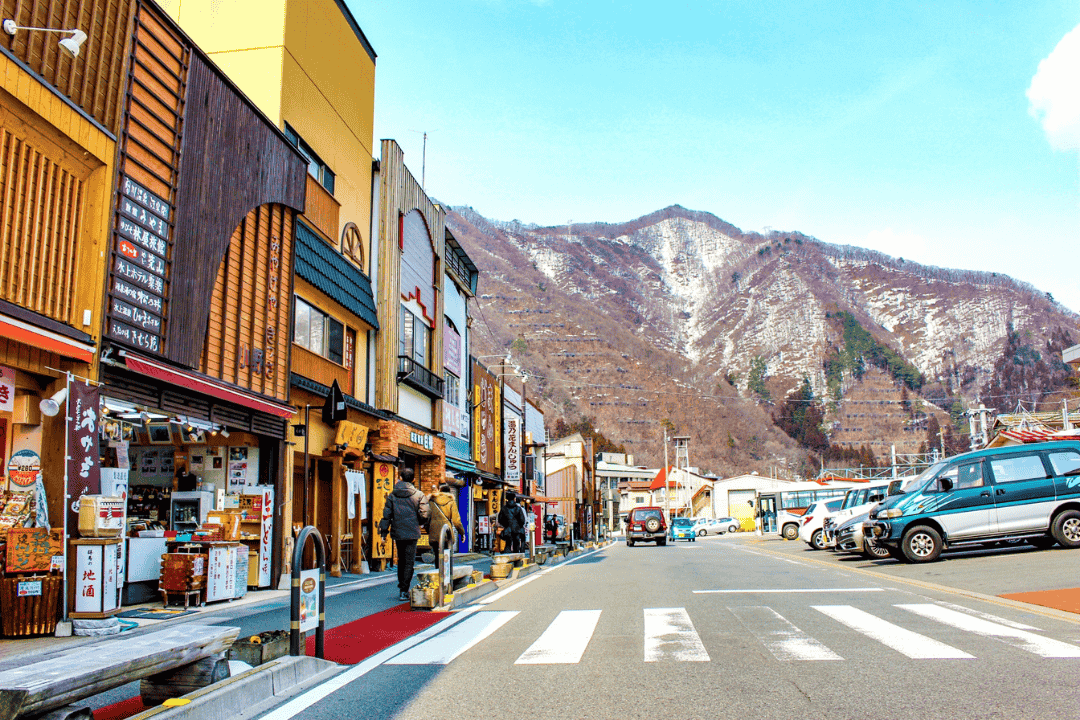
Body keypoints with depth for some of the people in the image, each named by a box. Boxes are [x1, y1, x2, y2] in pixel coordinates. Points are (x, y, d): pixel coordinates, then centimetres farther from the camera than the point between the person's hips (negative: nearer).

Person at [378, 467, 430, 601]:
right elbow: (425, 514, -11)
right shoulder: (419, 495, -6)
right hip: (412, 533, -3)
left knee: (401, 561, 18)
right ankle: (404, 591, -2)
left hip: (397, 533, 3)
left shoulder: (392, 495, 3)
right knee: (409, 562, 1)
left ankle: (401, 587, 24)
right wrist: (422, 523, 11)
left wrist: (383, 532, 7)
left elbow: (386, 514, 2)